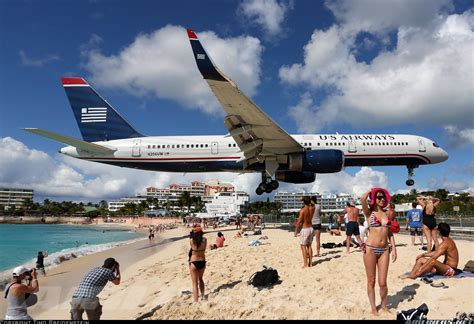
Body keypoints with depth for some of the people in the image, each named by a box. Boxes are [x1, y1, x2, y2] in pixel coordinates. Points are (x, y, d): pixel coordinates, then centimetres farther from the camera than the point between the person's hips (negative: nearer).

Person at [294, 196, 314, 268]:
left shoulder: (302, 210, -15)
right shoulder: (311, 209, 1)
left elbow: (299, 221, -15)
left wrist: (296, 230, -8)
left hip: (305, 229, -7)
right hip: (311, 228, 7)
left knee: (303, 246, -1)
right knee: (309, 246, 15)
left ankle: (305, 264, -2)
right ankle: (310, 263, 18)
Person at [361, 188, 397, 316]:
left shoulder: (386, 214, 12)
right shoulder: (369, 212, -1)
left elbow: (390, 233, 14)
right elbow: (363, 199, -20)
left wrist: (394, 249, 6)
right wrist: (370, 190, -1)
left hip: (384, 250, 4)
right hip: (371, 249, -3)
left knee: (383, 282, 4)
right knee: (371, 281, 6)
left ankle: (384, 304, 28)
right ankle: (373, 307, 21)